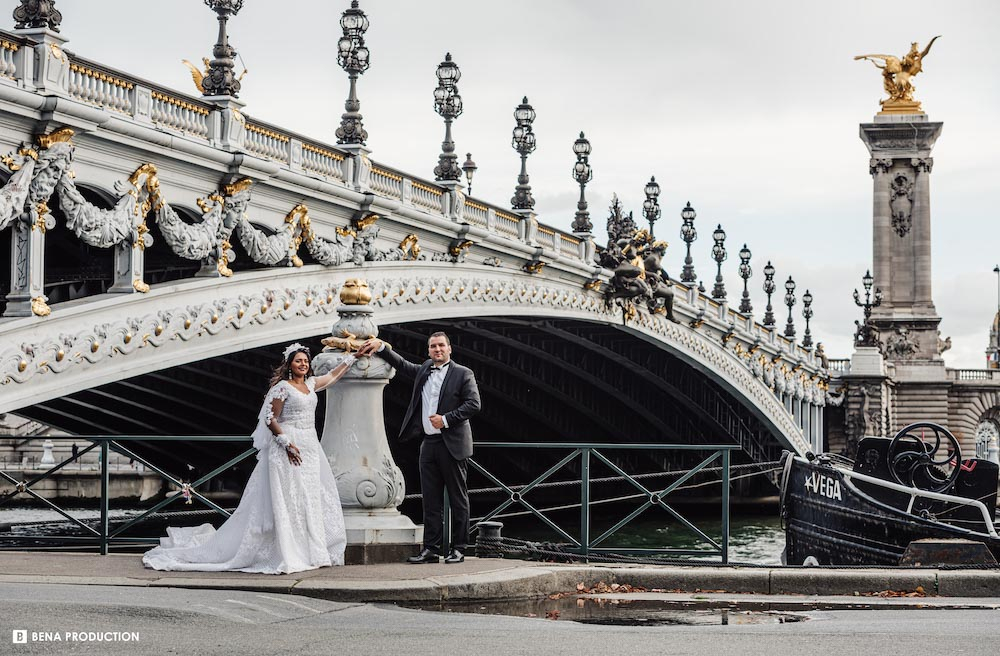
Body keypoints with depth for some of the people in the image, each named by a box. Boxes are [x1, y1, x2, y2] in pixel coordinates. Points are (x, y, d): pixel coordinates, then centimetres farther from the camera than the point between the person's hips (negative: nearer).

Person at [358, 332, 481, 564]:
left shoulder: (463, 374, -2)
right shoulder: (423, 371, 14)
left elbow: (474, 403, -10)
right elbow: (401, 363, 24)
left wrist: (446, 419, -15)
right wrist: (380, 346, 10)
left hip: (452, 444, -5)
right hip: (429, 443, 6)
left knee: (458, 499, 1)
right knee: (431, 501, 5)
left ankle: (458, 549, 5)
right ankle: (431, 549, 7)